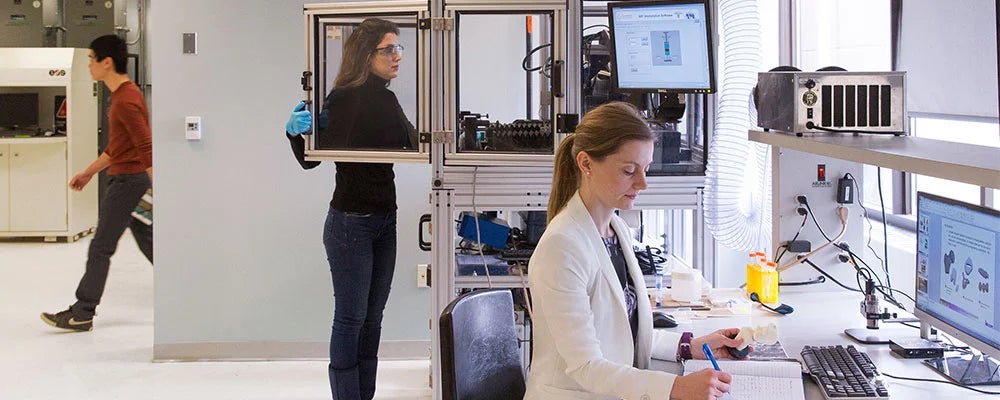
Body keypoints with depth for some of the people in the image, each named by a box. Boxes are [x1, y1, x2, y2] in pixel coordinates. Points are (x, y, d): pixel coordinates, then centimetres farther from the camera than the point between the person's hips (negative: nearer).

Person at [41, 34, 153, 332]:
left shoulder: (126, 101, -19)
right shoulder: (122, 94, 15)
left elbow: (146, 148, -23)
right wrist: (89, 172, 25)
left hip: (128, 181, -10)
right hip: (128, 179, 10)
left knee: (100, 249, -2)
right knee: (148, 244, 12)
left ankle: (82, 314, 7)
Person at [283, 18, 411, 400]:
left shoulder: (388, 100, 8)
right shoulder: (345, 99, -14)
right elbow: (311, 158, -13)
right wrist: (294, 132, -31)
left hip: (385, 218, 8)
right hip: (351, 221, -8)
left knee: (373, 317, 12)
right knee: (350, 318, -2)